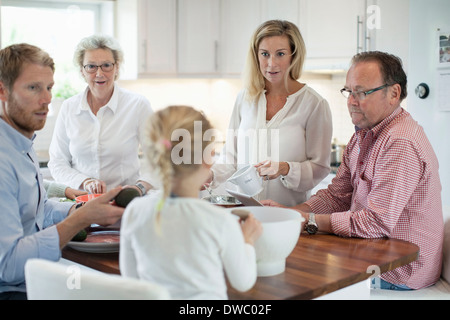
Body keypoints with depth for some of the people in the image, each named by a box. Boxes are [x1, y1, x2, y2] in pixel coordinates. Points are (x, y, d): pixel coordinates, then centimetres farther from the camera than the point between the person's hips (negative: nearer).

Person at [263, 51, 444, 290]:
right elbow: (337, 195, 8)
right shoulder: (363, 136, 9)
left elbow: (376, 222, -28)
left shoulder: (401, 144, -24)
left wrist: (309, 221, -22)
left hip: (398, 277, -8)